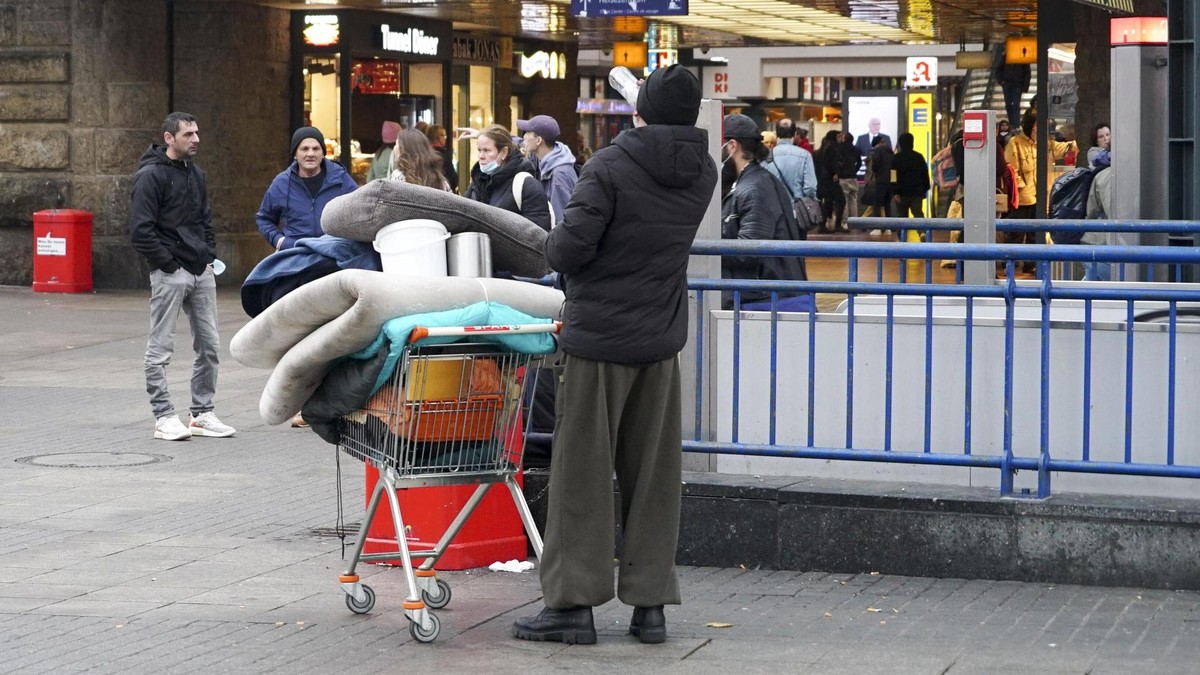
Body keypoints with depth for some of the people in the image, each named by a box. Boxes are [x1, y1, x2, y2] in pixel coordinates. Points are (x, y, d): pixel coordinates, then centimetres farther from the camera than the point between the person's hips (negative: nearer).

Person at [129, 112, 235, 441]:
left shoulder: (195, 174, 15)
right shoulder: (151, 175, -10)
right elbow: (141, 229, -15)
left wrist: (209, 254, 11)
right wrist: (167, 262, -15)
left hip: (201, 272, 8)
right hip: (169, 274, -8)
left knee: (209, 345, 9)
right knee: (160, 348, 0)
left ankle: (203, 413, 18)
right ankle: (164, 417, 5)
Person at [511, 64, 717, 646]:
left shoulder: (611, 166, -15)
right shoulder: (702, 174, 3)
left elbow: (568, 249, -19)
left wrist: (554, 243, 2)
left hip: (599, 336, -5)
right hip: (661, 340, 5)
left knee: (583, 473, 2)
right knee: (653, 476, 9)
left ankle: (573, 602, 4)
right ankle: (650, 603, 11)